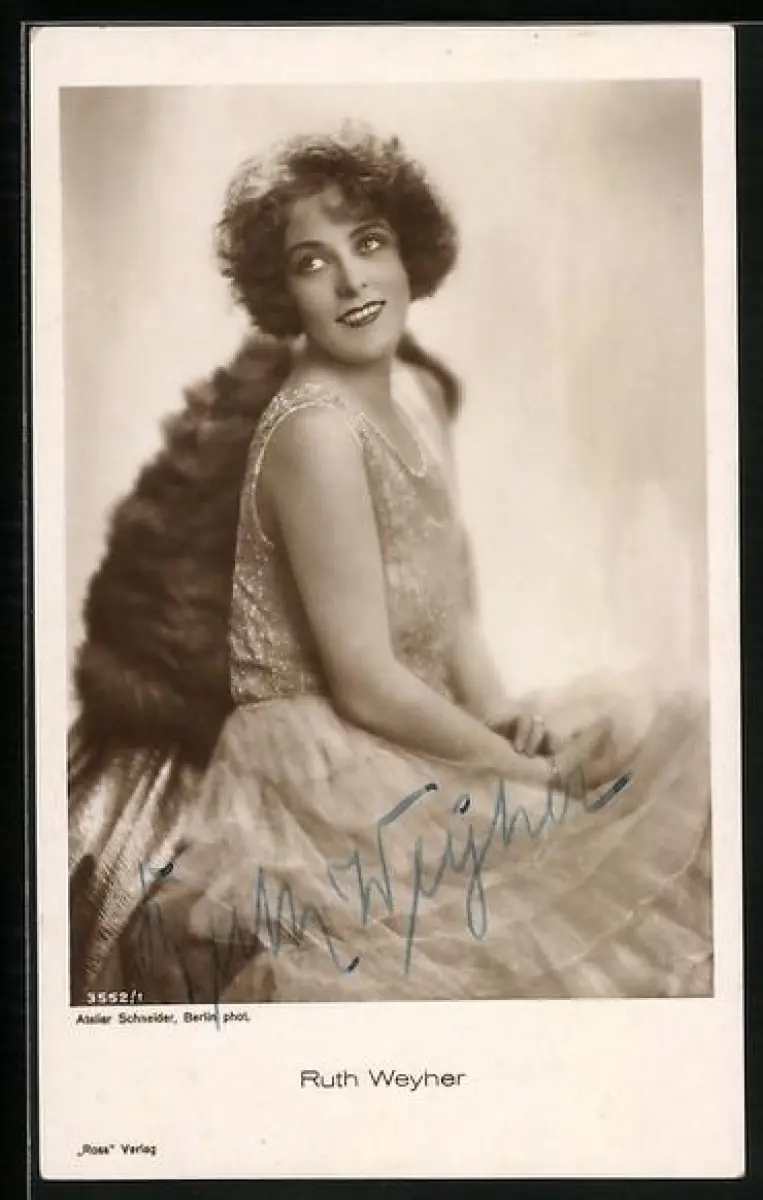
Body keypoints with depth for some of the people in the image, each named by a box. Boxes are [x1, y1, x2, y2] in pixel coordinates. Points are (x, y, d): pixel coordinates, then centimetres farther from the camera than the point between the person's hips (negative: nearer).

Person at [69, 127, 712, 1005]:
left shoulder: (421, 392, 6)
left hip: (411, 747, 9)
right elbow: (366, 684, -21)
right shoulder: (315, 430, -21)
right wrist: (540, 771, -14)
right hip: (326, 782, -9)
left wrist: (507, 721, -5)